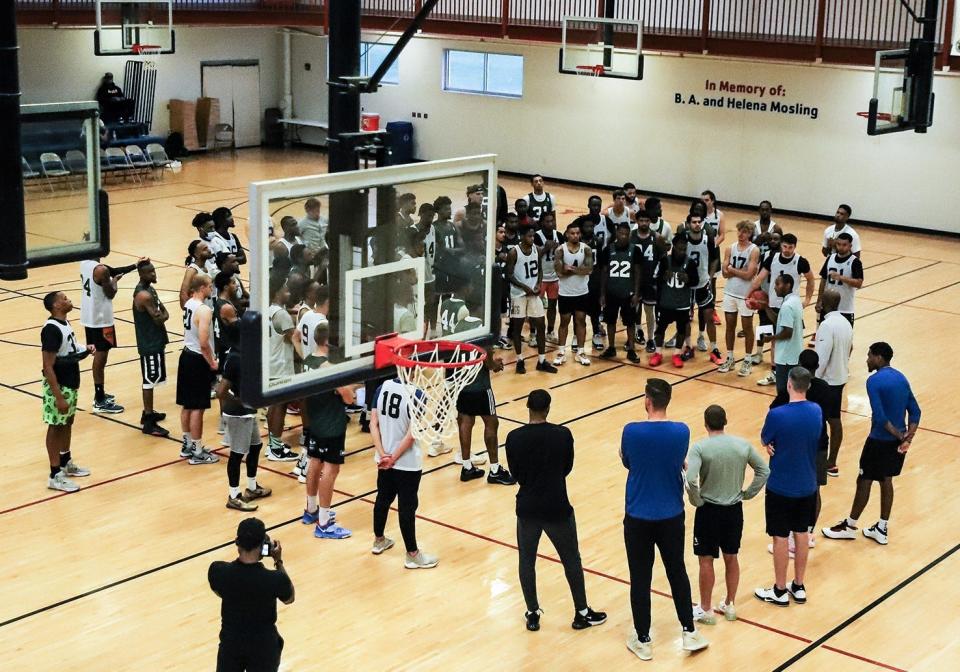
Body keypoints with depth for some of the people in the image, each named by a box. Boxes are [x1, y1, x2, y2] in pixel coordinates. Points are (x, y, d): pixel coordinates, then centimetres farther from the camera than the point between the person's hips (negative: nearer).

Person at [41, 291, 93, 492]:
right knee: (56, 427, 1)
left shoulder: (65, 322, 4)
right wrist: (59, 397, -26)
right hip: (58, 387, -9)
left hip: (70, 383, 9)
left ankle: (66, 463, 38)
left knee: (68, 422, 21)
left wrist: (84, 350, 2)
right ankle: (55, 476, 9)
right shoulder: (51, 329, -24)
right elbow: (48, 367, -25)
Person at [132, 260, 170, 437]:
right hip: (150, 344, -10)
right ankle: (148, 423, -1)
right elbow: (159, 319, -24)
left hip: (154, 341, 10)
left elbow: (162, 312, 18)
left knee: (149, 380, 20)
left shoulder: (148, 288, 8)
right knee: (149, 381, -5)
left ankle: (148, 413, 32)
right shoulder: (144, 295, -23)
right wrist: (164, 315, -4)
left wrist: (162, 313, -3)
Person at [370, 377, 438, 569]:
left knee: (383, 499, 23)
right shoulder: (416, 394, -19)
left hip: (384, 460, 6)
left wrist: (382, 454, -7)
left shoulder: (383, 387, -2)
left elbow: (373, 423, -3)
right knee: (407, 507, 5)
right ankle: (412, 555, 17)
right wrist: (393, 458, -14)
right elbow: (411, 434, -21)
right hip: (408, 463, -6)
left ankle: (379, 541, 41)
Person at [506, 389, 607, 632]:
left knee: (526, 560, 17)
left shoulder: (514, 438, -11)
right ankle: (582, 613, 24)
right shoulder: (563, 434, -13)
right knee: (571, 560, 15)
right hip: (557, 508, -1)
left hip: (527, 508, 1)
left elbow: (516, 474, 1)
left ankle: (533, 614, 24)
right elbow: (567, 468, 1)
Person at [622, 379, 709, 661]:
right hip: (671, 516, 2)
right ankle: (689, 633, 25)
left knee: (640, 579, 9)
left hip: (638, 518, -2)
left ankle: (643, 640, 18)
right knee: (677, 573, 18)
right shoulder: (681, 432, -10)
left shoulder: (631, 432, -16)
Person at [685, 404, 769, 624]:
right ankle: (730, 605, 31)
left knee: (706, 560, 9)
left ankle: (706, 610, 20)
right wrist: (747, 493, 6)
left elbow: (690, 479, -28)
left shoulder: (700, 447, -17)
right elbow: (764, 471, 1)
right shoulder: (743, 445, -5)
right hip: (734, 509, 4)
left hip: (709, 510, -4)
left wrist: (696, 501, -11)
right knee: (731, 558, 19)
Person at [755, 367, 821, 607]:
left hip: (781, 487, -5)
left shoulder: (777, 414, -23)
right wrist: (777, 445, -3)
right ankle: (798, 587, 28)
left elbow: (764, 440, -9)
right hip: (807, 485, 5)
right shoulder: (816, 411, -4)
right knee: (802, 533, 17)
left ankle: (780, 591, 18)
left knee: (780, 537, 7)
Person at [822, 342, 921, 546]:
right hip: (898, 440, 7)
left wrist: (898, 435, -15)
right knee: (886, 480, 17)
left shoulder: (874, 381, -17)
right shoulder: (901, 378, 7)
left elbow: (879, 417, -24)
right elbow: (915, 411, 5)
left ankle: (850, 526, 19)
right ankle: (882, 529, 25)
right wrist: (908, 436, -5)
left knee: (864, 481, 6)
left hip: (879, 440, -7)